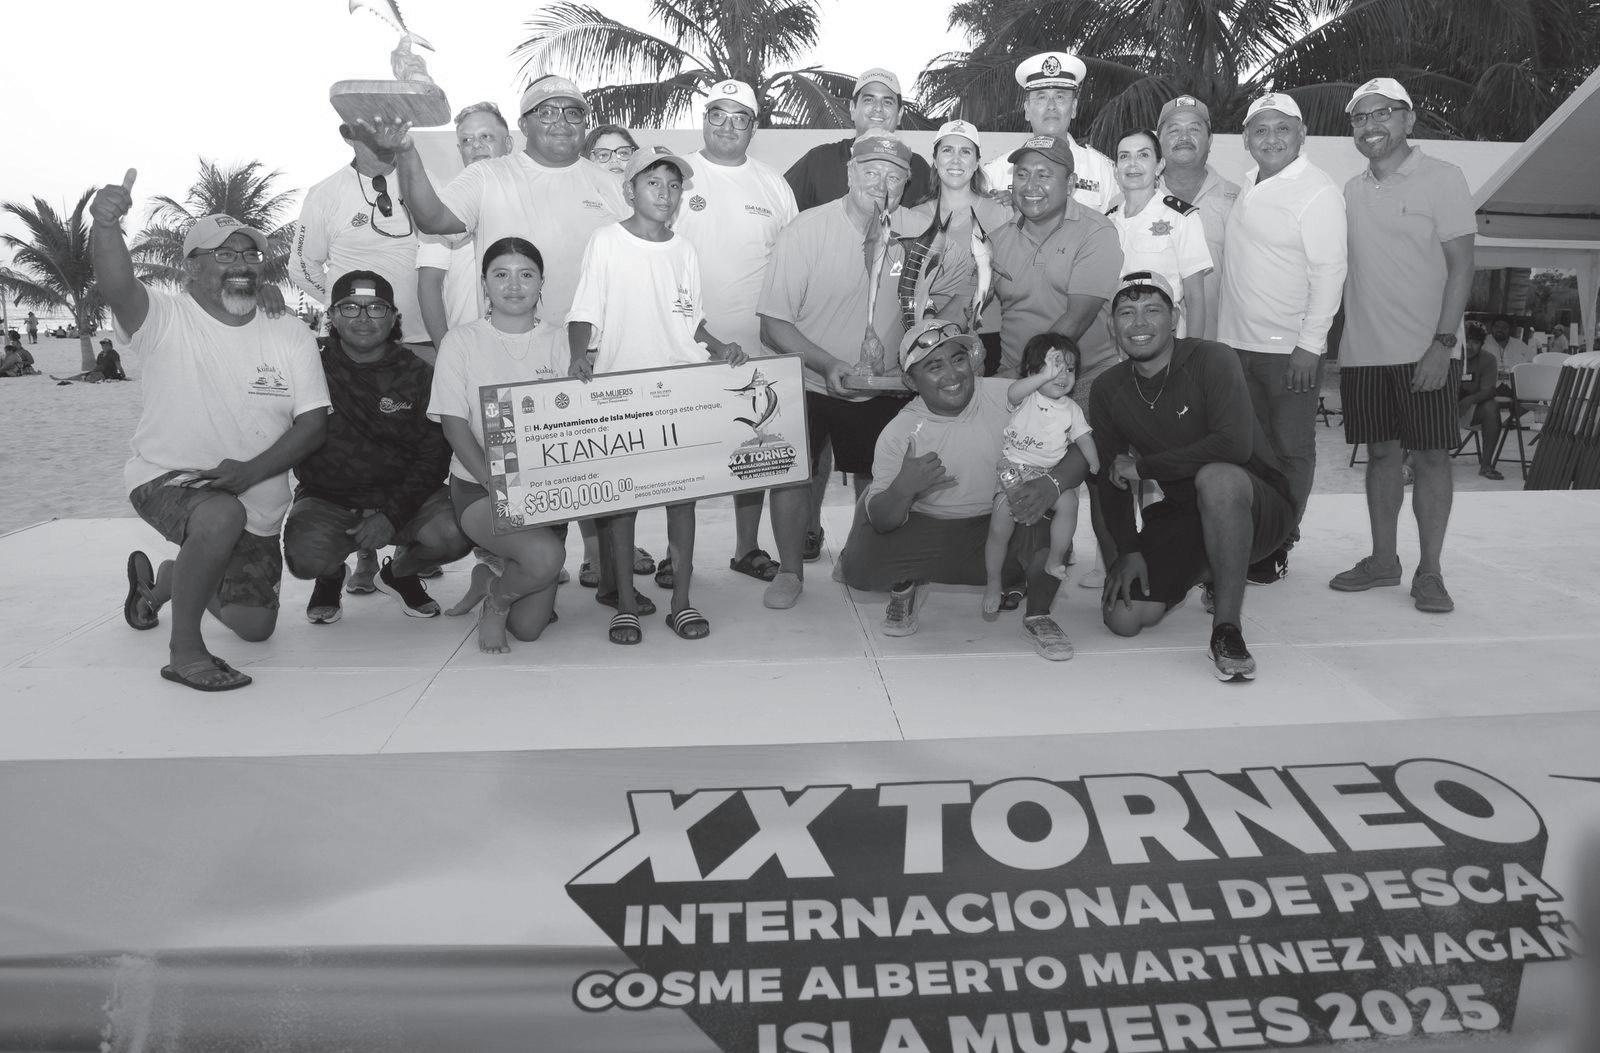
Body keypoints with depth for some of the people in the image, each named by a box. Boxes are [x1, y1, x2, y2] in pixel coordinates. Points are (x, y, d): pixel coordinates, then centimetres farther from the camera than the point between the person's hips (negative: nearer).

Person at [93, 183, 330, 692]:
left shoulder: (289, 333, -4)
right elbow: (117, 288, -33)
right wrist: (106, 226, -53)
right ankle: (184, 649, -20)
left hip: (256, 506, 4)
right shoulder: (167, 319, -11)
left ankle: (167, 577, 44)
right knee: (222, 517, -40)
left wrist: (249, 471, -24)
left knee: (255, 626, 14)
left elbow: (314, 422, -10)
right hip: (166, 478, -4)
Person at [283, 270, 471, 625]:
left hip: (403, 495, 1)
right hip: (327, 499, -1)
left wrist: (392, 515, -15)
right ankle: (331, 576, 12)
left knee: (454, 535, -28)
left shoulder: (418, 375, 3)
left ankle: (399, 571, 11)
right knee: (305, 555, -31)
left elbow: (433, 456, -3)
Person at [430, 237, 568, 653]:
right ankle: (497, 596, 2)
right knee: (547, 556, -33)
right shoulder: (461, 341, 1)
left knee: (528, 628, -5)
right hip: (479, 487, -3)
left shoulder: (559, 339, 6)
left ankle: (494, 575, 30)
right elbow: (455, 426, -5)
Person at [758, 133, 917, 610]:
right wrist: (828, 363, -30)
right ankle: (790, 570, 21)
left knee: (877, 480, 13)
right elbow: (774, 322, -20)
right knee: (792, 473, 0)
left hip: (882, 388, 3)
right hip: (808, 384, -3)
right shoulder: (807, 229, -17)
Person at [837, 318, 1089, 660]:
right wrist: (902, 489, -33)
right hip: (927, 535, 0)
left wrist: (1051, 483, -38)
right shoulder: (898, 433, -10)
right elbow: (881, 522, -10)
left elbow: (1080, 449, -15)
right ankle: (907, 585, 17)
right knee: (858, 567, -21)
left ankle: (1038, 615, -1)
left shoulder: (1009, 397, -13)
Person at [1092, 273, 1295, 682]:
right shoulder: (1108, 390, 1)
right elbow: (1112, 481, 3)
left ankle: (1227, 631, -28)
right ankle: (1205, 572, 21)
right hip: (1182, 515, 6)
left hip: (1260, 505, -5)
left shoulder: (1211, 360, -16)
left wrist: (1142, 467, -22)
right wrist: (1128, 550, -10)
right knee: (1122, 618, -10)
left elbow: (1234, 445, -30)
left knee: (1215, 477, -41)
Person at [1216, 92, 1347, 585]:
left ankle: (1277, 547, 11)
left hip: (1290, 350, -7)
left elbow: (1329, 272, -14)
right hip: (1237, 342, 7)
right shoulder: (1247, 185, 12)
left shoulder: (1319, 192, -10)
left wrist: (1310, 344, -18)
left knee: (1291, 451, 3)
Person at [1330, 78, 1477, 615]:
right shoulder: (1351, 191, 12)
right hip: (1363, 350, 4)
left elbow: (1461, 266, -7)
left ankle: (1429, 571, 6)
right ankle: (1383, 559, 20)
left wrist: (1443, 342, -16)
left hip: (1425, 351, -4)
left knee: (1431, 455, -1)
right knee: (1381, 453, 10)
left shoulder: (1442, 178, -2)